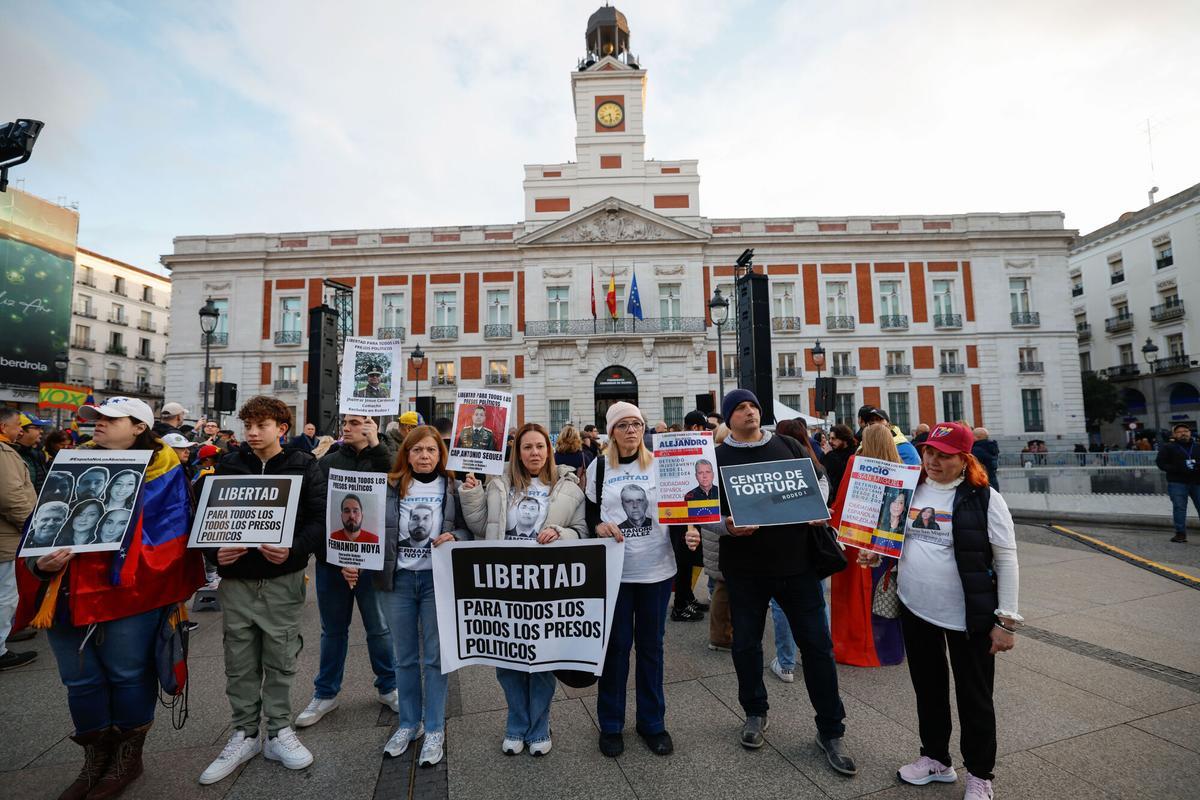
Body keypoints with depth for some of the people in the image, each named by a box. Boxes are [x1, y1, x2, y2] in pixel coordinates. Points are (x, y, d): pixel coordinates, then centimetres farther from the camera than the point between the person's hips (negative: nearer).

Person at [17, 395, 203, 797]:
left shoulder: (163, 473, -6)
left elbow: (168, 537, -11)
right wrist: (41, 561, -10)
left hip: (127, 595, -5)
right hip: (68, 594, 5)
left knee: (127, 676, 9)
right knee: (81, 682, 17)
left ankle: (128, 757, 30)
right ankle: (94, 760, 37)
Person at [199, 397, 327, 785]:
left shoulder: (304, 466, -4)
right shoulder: (227, 465, 3)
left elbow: (319, 519, -8)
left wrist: (293, 549, -24)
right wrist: (215, 551, -12)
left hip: (283, 579, -2)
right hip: (236, 578, 2)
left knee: (280, 659, 9)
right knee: (240, 662, 13)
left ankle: (279, 732, 27)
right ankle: (245, 734, 31)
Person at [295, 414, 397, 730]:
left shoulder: (383, 459, -4)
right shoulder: (328, 461, 5)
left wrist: (375, 445, -24)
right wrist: (324, 548, -6)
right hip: (331, 558, 3)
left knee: (379, 627, 10)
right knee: (333, 629, 18)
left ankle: (388, 687, 30)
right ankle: (325, 693, 36)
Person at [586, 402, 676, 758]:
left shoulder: (659, 463, 1)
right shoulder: (599, 468, 0)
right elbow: (589, 514, 6)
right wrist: (599, 526, -15)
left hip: (656, 569, 1)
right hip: (613, 570, -1)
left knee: (651, 645, 14)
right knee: (616, 646, 10)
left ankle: (652, 722, 33)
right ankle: (611, 725, 31)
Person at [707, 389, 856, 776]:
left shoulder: (788, 446, 4)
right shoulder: (717, 457, -3)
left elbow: (818, 478, 15)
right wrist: (726, 526, -23)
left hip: (796, 561, 1)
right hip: (744, 568, -1)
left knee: (817, 643, 8)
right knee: (746, 644, 13)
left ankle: (830, 730, 27)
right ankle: (755, 712, 38)